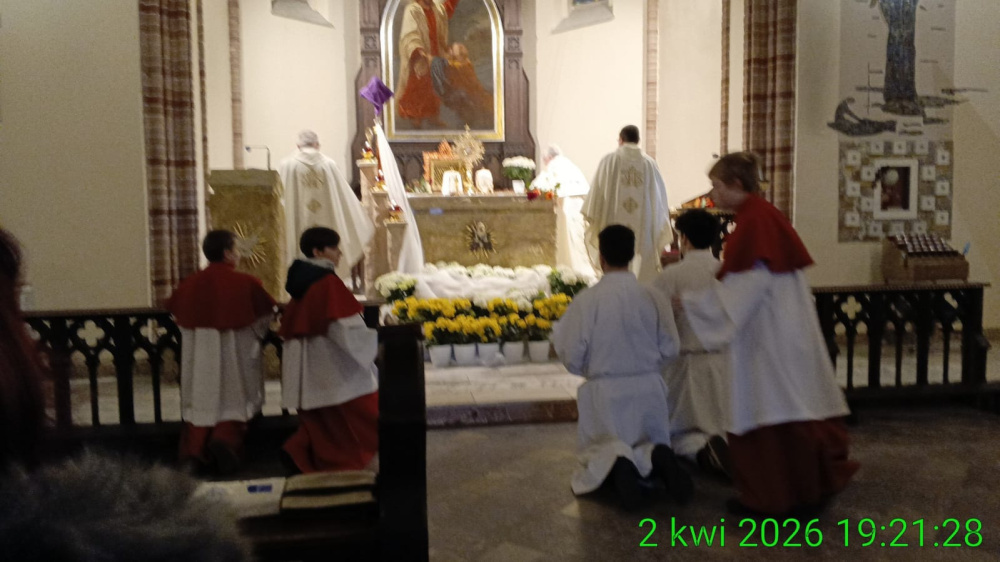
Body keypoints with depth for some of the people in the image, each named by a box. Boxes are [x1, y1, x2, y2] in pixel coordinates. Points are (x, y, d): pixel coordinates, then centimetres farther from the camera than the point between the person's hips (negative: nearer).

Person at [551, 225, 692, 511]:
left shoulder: (586, 300, -15)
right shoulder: (653, 297, -7)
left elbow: (572, 358, -10)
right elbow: (669, 349, 0)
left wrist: (557, 331, 9)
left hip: (605, 392, -2)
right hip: (648, 388, 2)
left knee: (597, 453, 18)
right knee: (654, 445, 25)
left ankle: (615, 464, -19)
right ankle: (654, 458, -13)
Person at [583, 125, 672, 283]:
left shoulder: (609, 160, 0)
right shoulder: (650, 164, 4)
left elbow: (597, 191, -1)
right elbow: (660, 196, 8)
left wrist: (593, 218, 10)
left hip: (614, 225, -1)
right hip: (643, 229, 1)